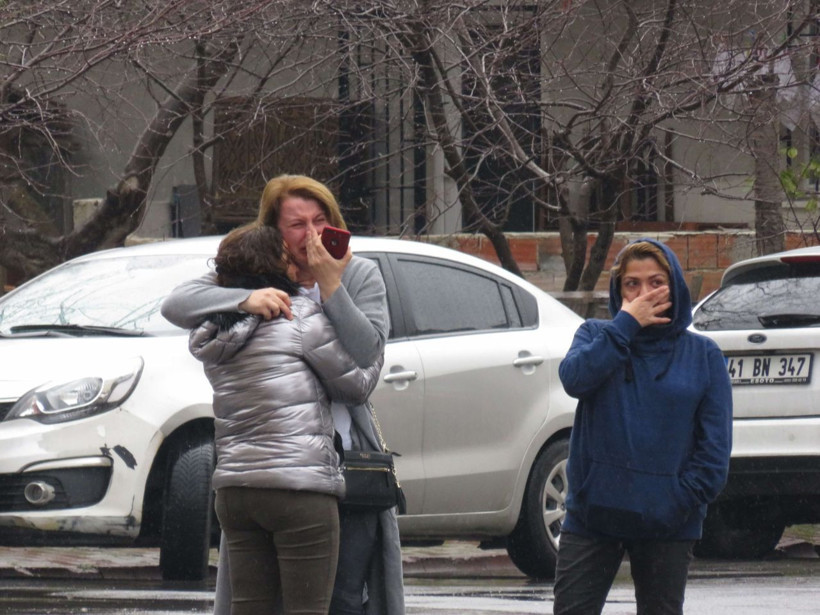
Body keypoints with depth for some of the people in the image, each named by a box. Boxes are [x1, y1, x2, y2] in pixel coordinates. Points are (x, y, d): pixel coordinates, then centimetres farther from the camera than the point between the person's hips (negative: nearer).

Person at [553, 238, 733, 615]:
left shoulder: (703, 355, 4)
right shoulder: (596, 336, 7)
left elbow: (715, 443, 0)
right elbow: (575, 378, -16)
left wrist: (687, 499, -13)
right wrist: (626, 323, -13)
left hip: (668, 525, 0)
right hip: (592, 513, 0)